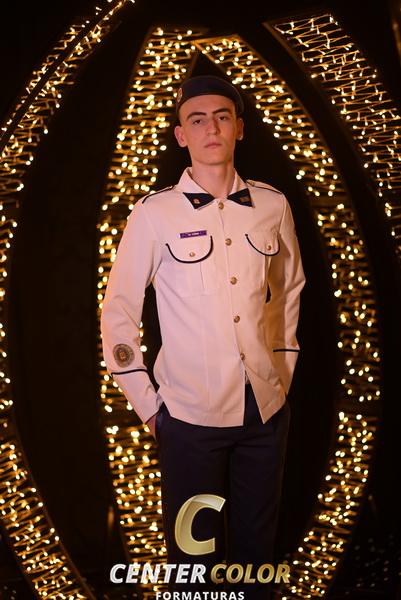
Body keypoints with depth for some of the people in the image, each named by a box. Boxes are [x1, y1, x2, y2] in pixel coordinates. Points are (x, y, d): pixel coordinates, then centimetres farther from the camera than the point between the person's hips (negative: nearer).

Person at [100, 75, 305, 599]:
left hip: (268, 411, 3)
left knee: (256, 545, 16)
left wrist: (284, 373, 13)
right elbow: (118, 312, -1)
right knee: (195, 556, 9)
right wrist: (146, 405, -1)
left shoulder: (273, 206, 2)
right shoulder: (154, 213, -6)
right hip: (190, 416, -2)